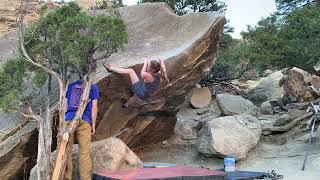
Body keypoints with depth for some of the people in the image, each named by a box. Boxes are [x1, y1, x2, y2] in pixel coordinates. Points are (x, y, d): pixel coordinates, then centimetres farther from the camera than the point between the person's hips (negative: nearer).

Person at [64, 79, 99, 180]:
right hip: (84, 121, -2)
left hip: (68, 120, 2)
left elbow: (64, 105, 17)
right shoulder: (93, 87, 13)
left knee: (66, 152, 4)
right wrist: (93, 124, 8)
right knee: (84, 153, -2)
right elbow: (94, 107, 6)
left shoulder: (70, 86, 19)